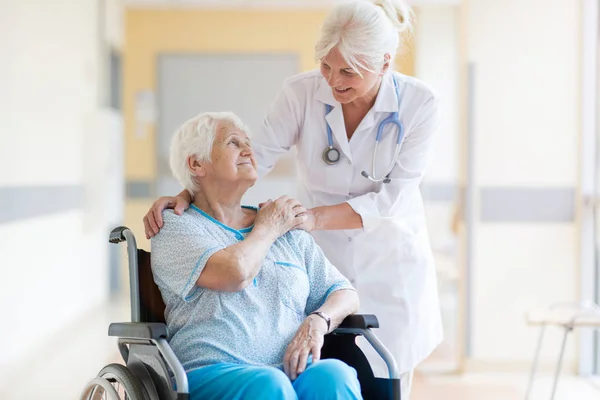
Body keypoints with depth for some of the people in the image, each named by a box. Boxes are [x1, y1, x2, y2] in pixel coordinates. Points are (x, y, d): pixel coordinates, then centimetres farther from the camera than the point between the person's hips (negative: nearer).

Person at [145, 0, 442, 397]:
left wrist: (313, 217, -30)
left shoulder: (419, 103, -15)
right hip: (321, 261, 1)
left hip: (391, 264, 0)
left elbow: (391, 197, -19)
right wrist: (187, 195, -28)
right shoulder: (302, 92, -12)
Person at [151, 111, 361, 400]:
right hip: (214, 373, -4)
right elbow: (235, 274, -12)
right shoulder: (176, 227, 7)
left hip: (295, 370, 4)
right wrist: (268, 229, 8)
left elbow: (346, 294, 20)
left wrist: (318, 321, -3)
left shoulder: (290, 234, 23)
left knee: (335, 375, -31)